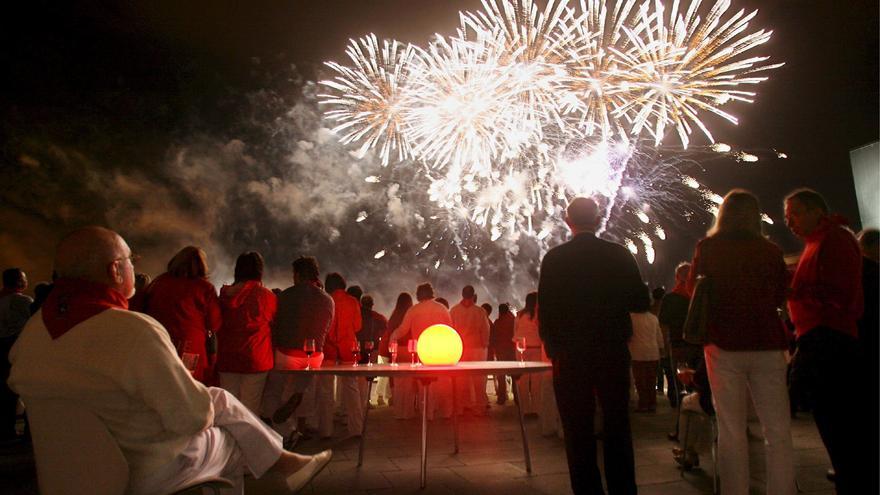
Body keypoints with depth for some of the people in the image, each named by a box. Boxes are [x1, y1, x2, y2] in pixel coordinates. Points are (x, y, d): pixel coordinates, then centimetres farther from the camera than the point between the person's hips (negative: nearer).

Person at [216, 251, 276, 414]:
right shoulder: (267, 296, -9)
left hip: (226, 358, 4)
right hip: (256, 359, -4)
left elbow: (217, 328, 12)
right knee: (250, 408, 2)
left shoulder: (225, 294, 3)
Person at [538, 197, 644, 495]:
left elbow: (545, 310, -7)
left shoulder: (554, 259, -6)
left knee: (578, 431, 7)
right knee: (617, 426, 14)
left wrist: (552, 349, 5)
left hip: (570, 355, -1)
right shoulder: (620, 255, -3)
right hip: (614, 352, 2)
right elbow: (640, 299, 0)